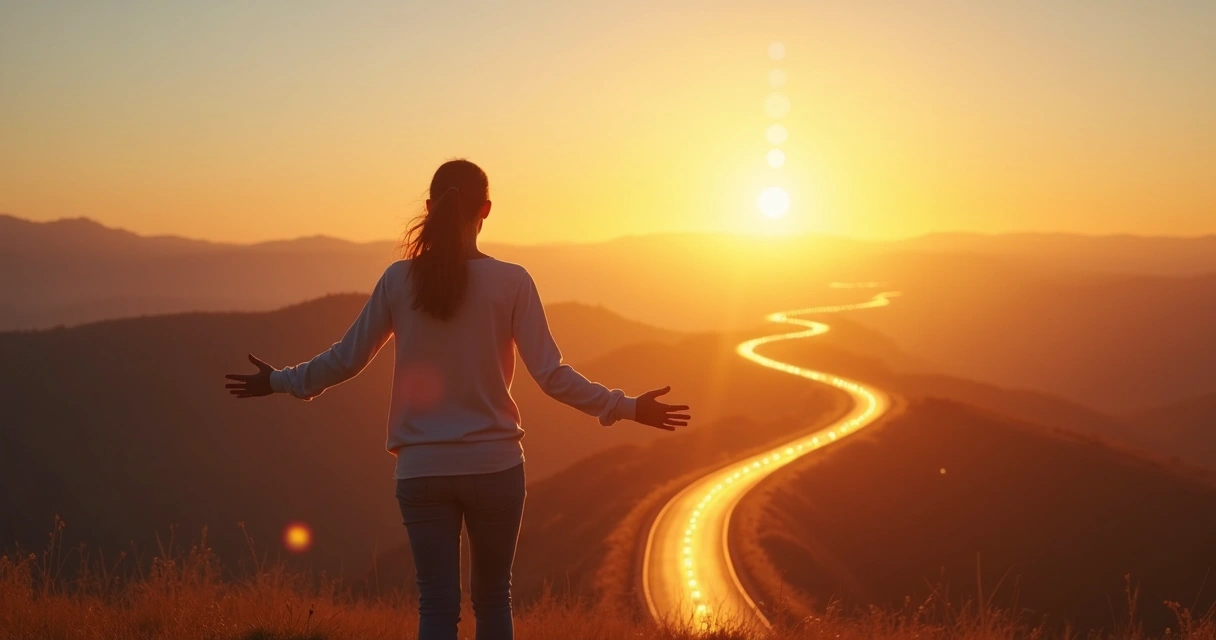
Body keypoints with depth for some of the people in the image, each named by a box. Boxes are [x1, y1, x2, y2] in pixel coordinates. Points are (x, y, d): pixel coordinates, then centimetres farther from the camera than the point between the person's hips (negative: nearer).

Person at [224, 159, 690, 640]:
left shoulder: (400, 279, -3)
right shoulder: (511, 282, -7)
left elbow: (345, 360, 3)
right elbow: (552, 375, -10)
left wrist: (279, 381, 19)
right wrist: (627, 408, -2)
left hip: (422, 471, 1)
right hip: (494, 466, -1)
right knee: (493, 599, 17)